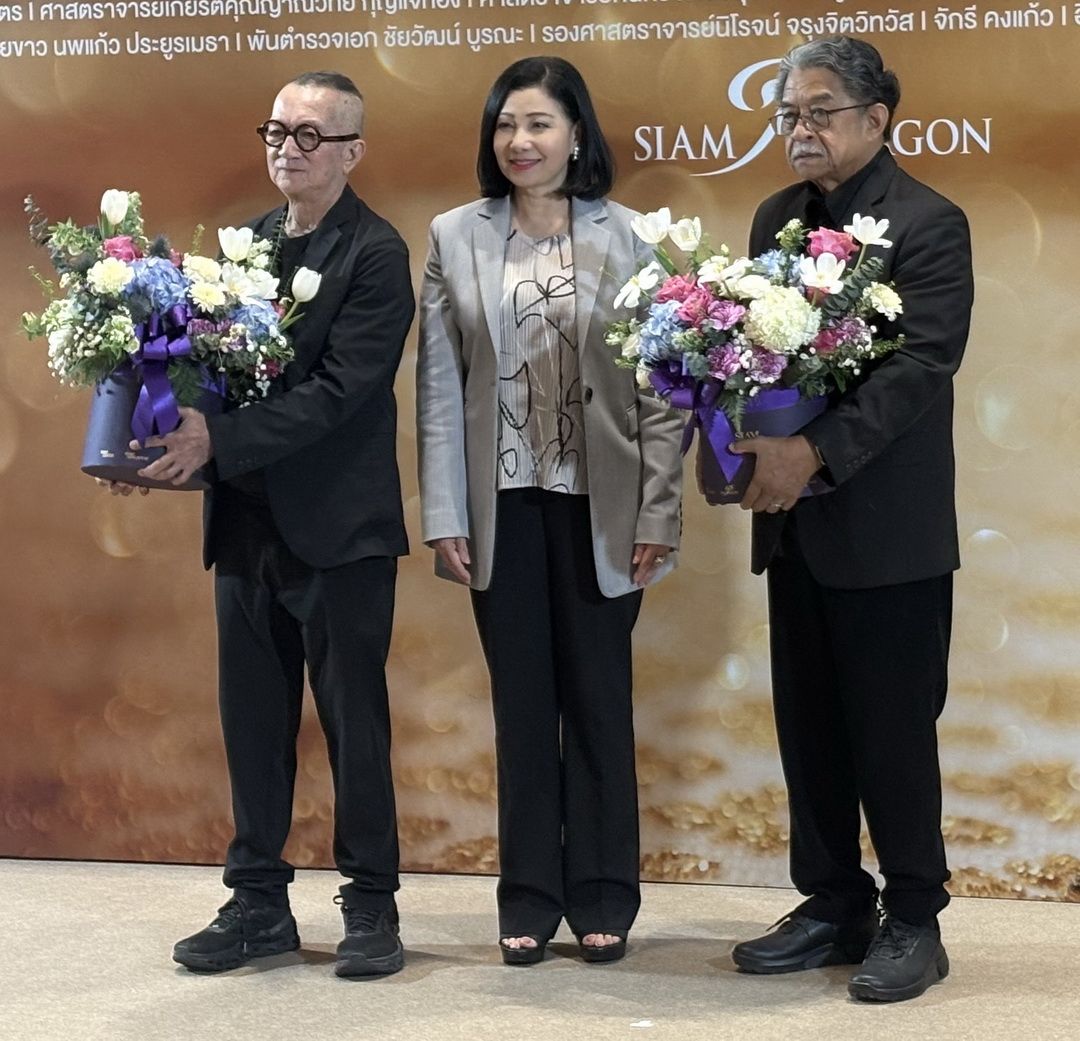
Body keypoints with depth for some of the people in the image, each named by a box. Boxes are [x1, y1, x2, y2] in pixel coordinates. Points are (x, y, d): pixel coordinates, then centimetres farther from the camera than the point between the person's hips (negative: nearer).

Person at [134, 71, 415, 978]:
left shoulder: (376, 254, -10)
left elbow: (339, 389, -19)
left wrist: (218, 440, -24)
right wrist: (177, 438, -8)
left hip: (339, 527, -6)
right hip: (247, 524, 6)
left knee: (354, 719, 4)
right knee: (253, 722, 12)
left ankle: (372, 904, 16)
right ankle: (259, 902, 23)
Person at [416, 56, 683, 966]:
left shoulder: (629, 238, -2)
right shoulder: (455, 237, 3)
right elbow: (438, 388, 2)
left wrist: (657, 515, -7)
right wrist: (444, 517, -2)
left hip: (599, 505, -1)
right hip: (504, 505, 1)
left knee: (599, 698, 7)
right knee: (521, 701, 8)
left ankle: (602, 896, 20)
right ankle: (529, 897, 19)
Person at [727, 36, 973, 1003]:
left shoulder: (929, 224, -9)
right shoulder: (778, 218, 12)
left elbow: (923, 363, -19)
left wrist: (815, 448, -26)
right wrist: (745, 435, -8)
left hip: (887, 525, -7)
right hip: (798, 522, 7)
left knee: (892, 727, 0)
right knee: (810, 726, 11)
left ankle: (913, 922, 13)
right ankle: (834, 906, 23)